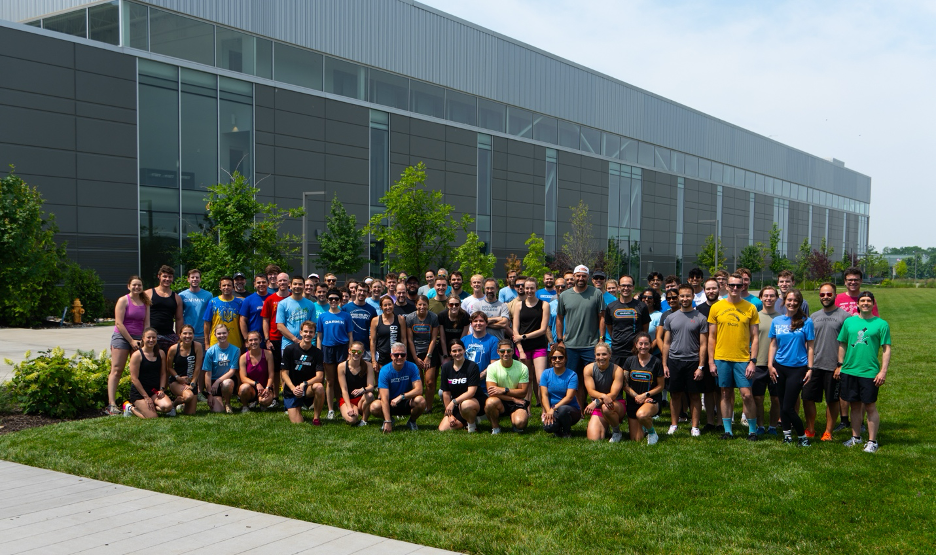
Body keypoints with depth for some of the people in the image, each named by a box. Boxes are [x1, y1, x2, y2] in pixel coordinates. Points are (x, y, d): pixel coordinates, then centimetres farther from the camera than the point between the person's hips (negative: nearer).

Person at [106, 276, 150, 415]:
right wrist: (131, 341, -11)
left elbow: (147, 324, 9)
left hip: (138, 339, 5)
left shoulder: (145, 303, 11)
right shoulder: (123, 301, -3)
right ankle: (111, 404, -13)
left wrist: (143, 339, -6)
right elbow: (119, 323, -9)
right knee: (116, 370, -8)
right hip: (122, 337, -5)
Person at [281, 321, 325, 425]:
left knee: (319, 387, -35)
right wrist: (293, 388, -24)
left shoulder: (317, 353, -4)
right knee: (297, 423, -13)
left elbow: (320, 376, -13)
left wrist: (304, 384, -29)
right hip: (291, 390, 0)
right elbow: (284, 373, -8)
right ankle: (291, 409, 24)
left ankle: (316, 418, -14)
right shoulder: (289, 350, -6)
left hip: (308, 389, 0)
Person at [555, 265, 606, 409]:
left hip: (591, 346, -2)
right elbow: (559, 318, 13)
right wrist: (560, 340, 6)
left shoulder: (597, 294, 2)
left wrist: (601, 339, -4)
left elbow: (601, 317, 2)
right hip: (570, 346, 2)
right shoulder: (564, 296, 8)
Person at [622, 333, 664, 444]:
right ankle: (643, 426, 36)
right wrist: (637, 396, -11)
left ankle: (652, 431, -6)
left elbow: (660, 386, 0)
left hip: (652, 399, -3)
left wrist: (645, 395, -13)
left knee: (641, 415, -39)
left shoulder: (656, 362, -4)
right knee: (636, 439, 1)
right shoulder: (630, 361, 3)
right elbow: (625, 385, 2)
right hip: (633, 401, 3)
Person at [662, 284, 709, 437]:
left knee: (695, 395, 3)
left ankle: (695, 427, 10)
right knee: (675, 394, 8)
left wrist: (700, 367, -7)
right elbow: (666, 343, 11)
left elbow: (703, 344, -1)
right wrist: (664, 364, 4)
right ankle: (674, 425, 17)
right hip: (674, 361, 2)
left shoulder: (700, 318, 1)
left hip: (693, 361, -2)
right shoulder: (670, 318, 9)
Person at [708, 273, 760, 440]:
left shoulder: (750, 308, 2)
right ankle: (727, 430, 16)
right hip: (722, 358, 1)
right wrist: (711, 361, 1)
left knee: (746, 394, -5)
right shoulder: (716, 307, 3)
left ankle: (753, 430, 10)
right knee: (726, 394, 7)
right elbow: (711, 337, 6)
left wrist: (753, 361, -4)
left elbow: (754, 337, 3)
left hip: (743, 359, -1)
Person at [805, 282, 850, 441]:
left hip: (833, 367, -4)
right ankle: (810, 429, 19)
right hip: (814, 365, 4)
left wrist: (841, 364, -11)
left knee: (832, 400, 6)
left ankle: (828, 432, 18)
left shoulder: (844, 316, -4)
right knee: (807, 398, 4)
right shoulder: (814, 316, 12)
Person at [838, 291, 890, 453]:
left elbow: (886, 349, -3)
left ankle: (872, 441, 10)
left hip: (870, 373, -3)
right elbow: (842, 344, 15)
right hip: (849, 371, 3)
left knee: (870, 407, 1)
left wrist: (883, 371, -10)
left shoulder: (881, 324, -1)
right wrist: (840, 365, 10)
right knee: (855, 405, 12)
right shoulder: (849, 322, 9)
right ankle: (856, 437, 24)